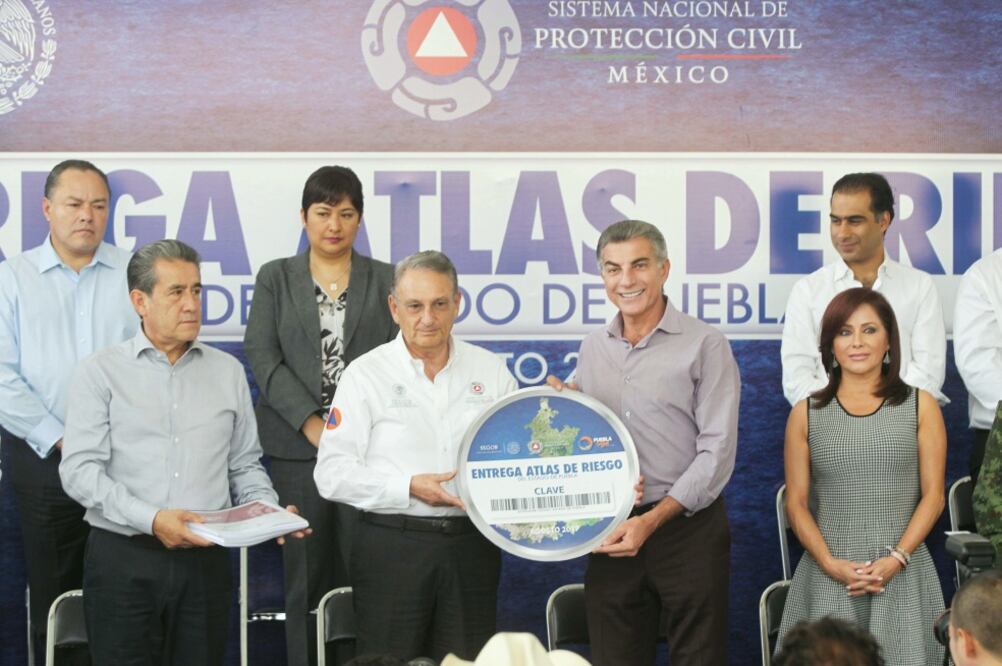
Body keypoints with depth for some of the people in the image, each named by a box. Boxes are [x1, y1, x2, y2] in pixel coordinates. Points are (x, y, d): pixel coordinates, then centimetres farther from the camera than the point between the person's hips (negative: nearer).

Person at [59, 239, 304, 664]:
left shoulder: (228, 371, 12)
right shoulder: (101, 372, 1)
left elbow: (245, 466, 15)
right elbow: (80, 470, -8)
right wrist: (150, 519, -19)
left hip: (206, 561, 3)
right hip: (123, 560, -3)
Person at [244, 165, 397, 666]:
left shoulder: (386, 279, 10)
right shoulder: (275, 278, 11)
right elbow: (261, 354, 0)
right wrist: (312, 422, -10)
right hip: (298, 447, 0)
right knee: (306, 575, 3)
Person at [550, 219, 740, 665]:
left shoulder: (704, 345, -4)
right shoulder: (592, 350, 12)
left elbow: (717, 450, -10)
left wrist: (653, 520, -17)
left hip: (688, 527, -4)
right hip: (611, 533, 4)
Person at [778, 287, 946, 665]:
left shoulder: (920, 406, 6)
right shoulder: (807, 414, 7)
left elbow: (933, 495, 3)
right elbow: (796, 502, 5)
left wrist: (896, 559, -10)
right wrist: (831, 563, -9)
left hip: (902, 575, 0)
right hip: (828, 576, 0)